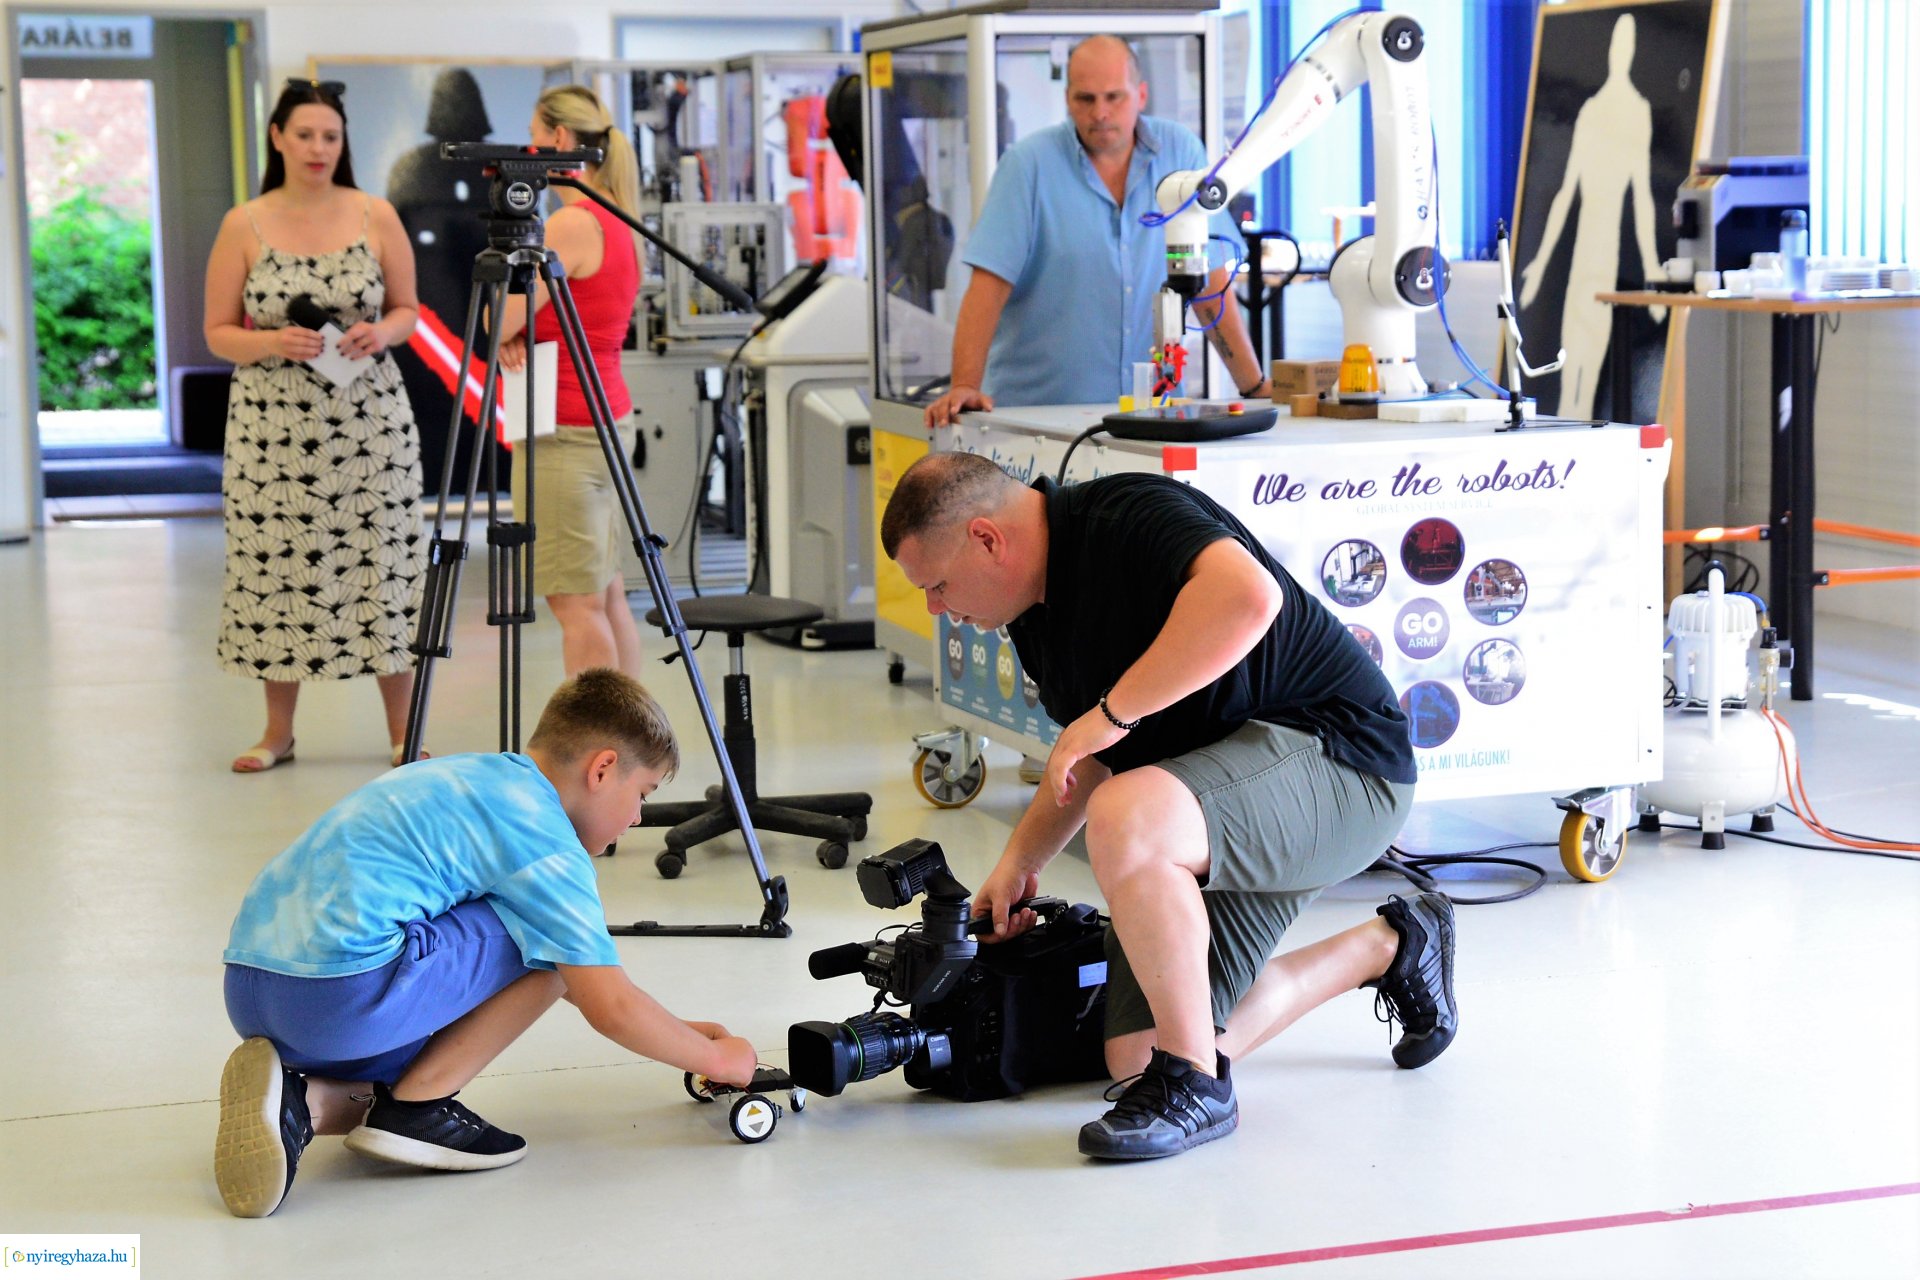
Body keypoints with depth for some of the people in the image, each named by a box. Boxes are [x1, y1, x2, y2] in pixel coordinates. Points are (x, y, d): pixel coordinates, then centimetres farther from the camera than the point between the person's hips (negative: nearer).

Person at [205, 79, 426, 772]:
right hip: (273, 421, 0)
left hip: (368, 415, 0)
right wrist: (274, 342, -15)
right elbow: (218, 333, 4)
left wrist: (381, 332, -11)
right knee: (278, 568, 2)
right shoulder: (243, 226, 1)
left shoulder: (376, 216, 3)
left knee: (382, 563, -1)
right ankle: (278, 731, 15)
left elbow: (407, 310, 11)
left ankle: (402, 731, 8)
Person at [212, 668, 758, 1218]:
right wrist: (714, 1057, 10)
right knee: (555, 948, 0)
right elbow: (611, 1008, -6)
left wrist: (679, 1032, 36)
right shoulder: (543, 836, -5)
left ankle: (302, 1098, 5)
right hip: (344, 993, -10)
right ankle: (415, 1109, 2)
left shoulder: (470, 777, 24)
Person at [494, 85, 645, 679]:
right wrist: (516, 334, 1)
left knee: (576, 600, -6)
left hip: (563, 431, -9)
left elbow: (497, 322, -18)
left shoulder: (571, 224, -15)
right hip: (606, 422, 9)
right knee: (605, 594, 12)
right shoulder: (614, 222, 13)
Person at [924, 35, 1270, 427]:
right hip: (1033, 408, -2)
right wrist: (965, 385, -20)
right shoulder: (1028, 163, -2)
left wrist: (1256, 387, 5)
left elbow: (1209, 281, 9)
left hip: (1147, 410, 2)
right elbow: (989, 285, -9)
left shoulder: (1180, 152, 6)